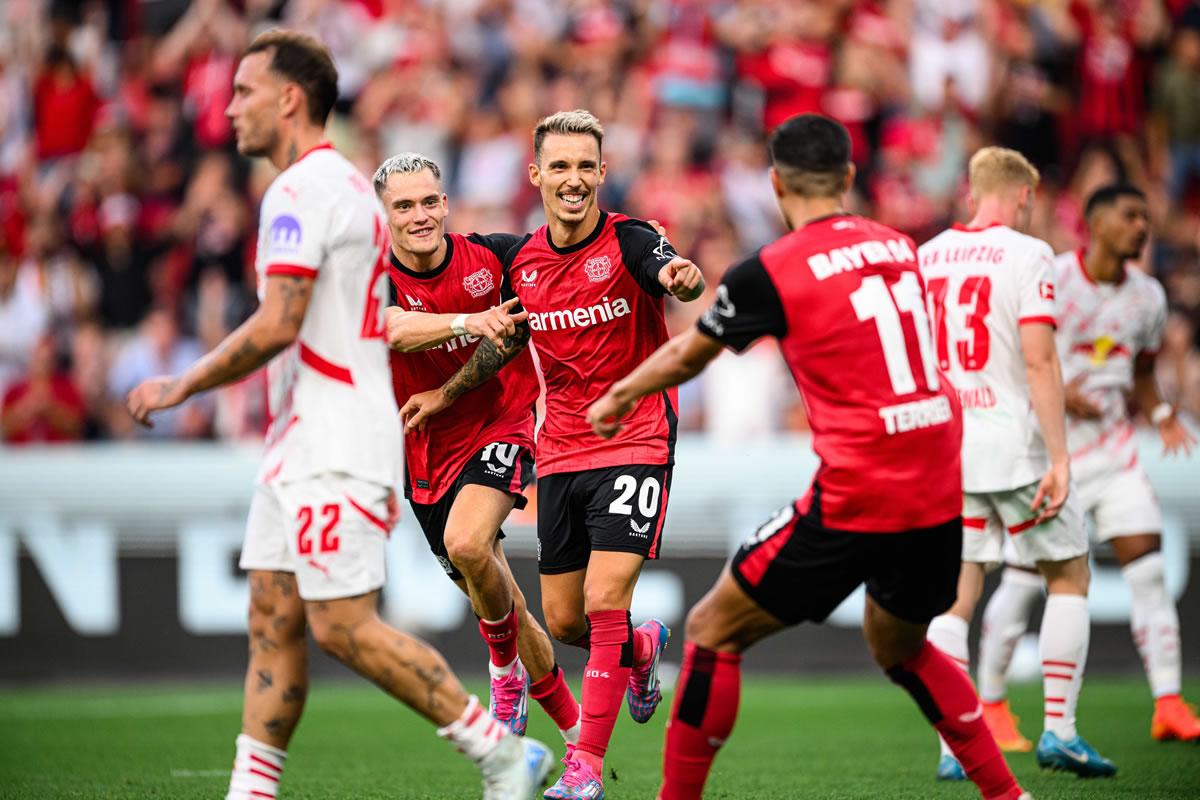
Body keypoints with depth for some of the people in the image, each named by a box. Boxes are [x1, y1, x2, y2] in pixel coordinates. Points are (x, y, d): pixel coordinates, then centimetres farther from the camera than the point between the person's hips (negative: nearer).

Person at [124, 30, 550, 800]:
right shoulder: (348, 184, 18)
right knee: (274, 617, 6)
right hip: (303, 445, 10)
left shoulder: (300, 190, -14)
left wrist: (181, 386, -10)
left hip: (334, 450, -10)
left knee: (343, 626, -11)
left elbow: (275, 328, -21)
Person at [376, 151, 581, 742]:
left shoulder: (489, 256, -10)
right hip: (431, 453, 2)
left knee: (467, 543, -31)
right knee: (492, 603, 10)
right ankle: (575, 728, 29)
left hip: (503, 426, -2)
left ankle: (506, 668, -2)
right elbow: (395, 330, -35)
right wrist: (468, 321, -52)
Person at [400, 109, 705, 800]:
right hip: (561, 452, 6)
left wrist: (683, 277, -59)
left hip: (636, 444, -5)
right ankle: (645, 648, 42)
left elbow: (676, 275, -36)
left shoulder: (629, 241, -13)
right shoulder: (523, 261, 4)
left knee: (605, 602, -16)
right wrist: (446, 394, 29)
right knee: (564, 621, 8)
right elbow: (508, 341, 23)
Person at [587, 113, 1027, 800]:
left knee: (713, 632, 8)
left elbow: (685, 357, 12)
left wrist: (617, 397, 32)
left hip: (856, 502, -6)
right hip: (940, 498, 6)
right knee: (901, 649, 29)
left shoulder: (769, 272, -5)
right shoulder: (900, 248, 10)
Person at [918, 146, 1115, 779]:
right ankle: (1059, 730, 6)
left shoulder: (925, 257, 9)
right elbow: (1038, 360, -15)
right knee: (1069, 577, 12)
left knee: (955, 595, 7)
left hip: (943, 444, 5)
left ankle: (952, 748, 0)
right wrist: (1059, 458, -15)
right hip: (1013, 445, -4)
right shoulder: (1027, 254, -7)